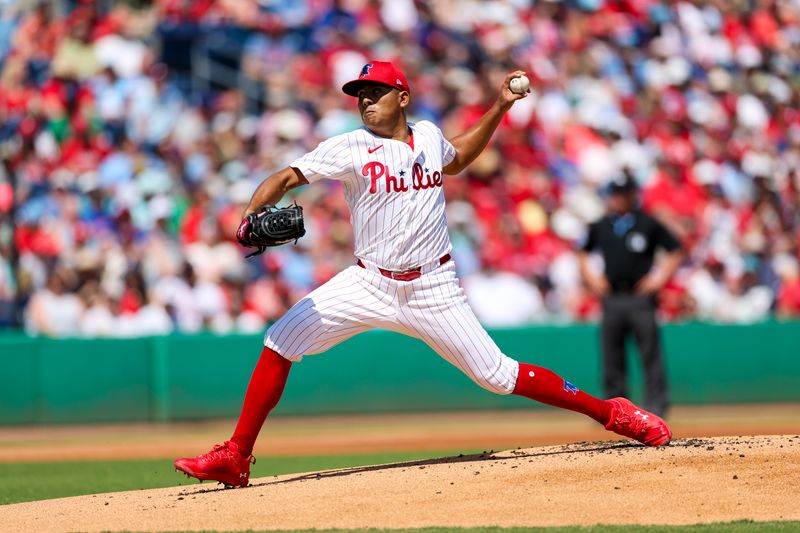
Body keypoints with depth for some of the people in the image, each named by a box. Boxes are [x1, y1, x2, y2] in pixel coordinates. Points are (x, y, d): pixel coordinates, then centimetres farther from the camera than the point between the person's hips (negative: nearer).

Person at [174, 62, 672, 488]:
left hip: (433, 290, 0)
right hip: (369, 284, 0)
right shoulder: (351, 148, -7)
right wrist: (253, 214, -35)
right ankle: (235, 458, -6)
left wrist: (500, 107, 18)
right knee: (281, 341, -14)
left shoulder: (429, 135, 3)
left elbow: (457, 160, 27)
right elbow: (287, 177, -16)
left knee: (497, 375, -4)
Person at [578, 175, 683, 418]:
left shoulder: (648, 224, 1)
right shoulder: (600, 227, 10)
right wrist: (590, 277, 11)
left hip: (640, 296, -3)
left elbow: (675, 252, 5)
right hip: (611, 297, 4)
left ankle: (656, 404, -2)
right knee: (611, 355, 3)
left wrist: (660, 278, -2)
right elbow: (583, 253, 24)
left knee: (650, 352, -6)